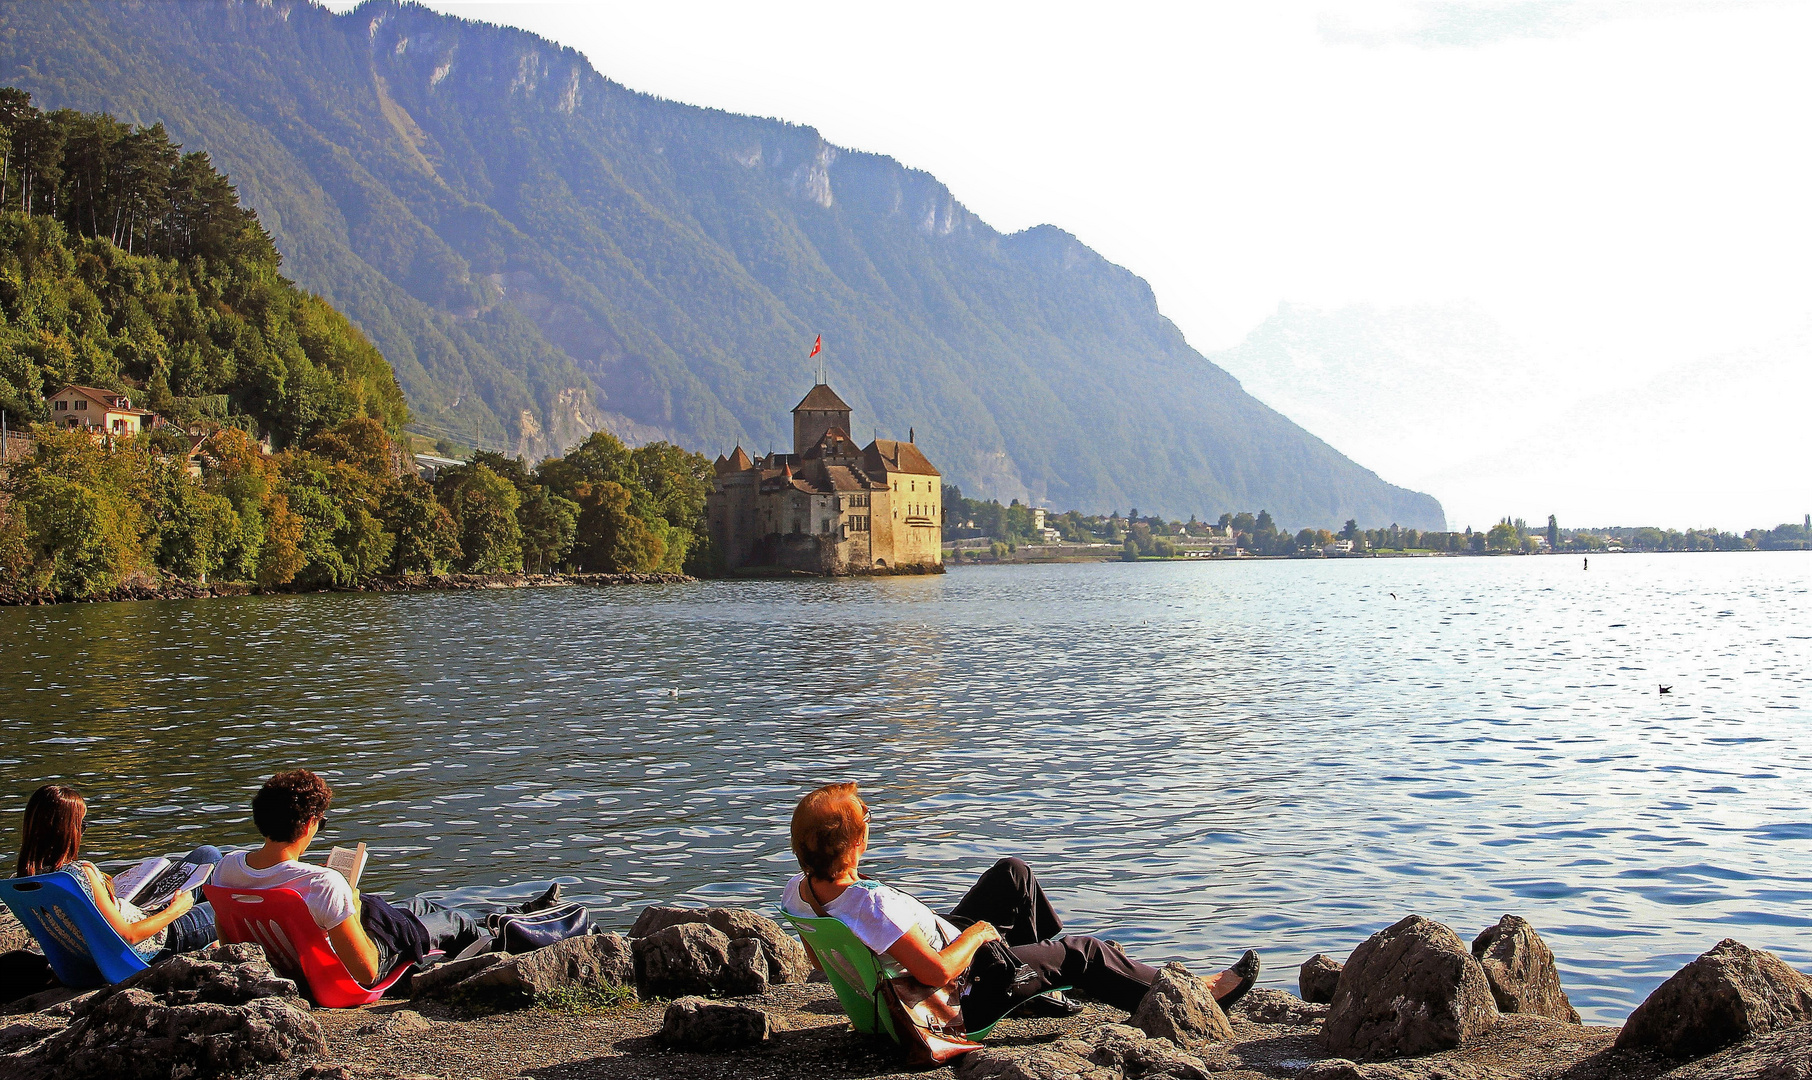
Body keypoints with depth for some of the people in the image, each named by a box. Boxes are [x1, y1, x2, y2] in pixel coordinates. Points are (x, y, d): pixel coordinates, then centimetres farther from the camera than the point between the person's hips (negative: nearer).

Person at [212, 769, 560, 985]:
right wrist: (352, 908, -18)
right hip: (339, 978, -7)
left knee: (418, 904, 27)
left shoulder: (227, 869, -19)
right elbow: (366, 971, -33)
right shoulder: (325, 884, -40)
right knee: (452, 923, 20)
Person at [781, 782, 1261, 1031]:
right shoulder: (873, 904, -40)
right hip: (959, 999, -9)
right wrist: (978, 933, -20)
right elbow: (937, 972, -40)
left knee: (1013, 873, 17)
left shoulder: (796, 892, -13)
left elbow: (821, 962, 4)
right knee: (1084, 953, 7)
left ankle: (1036, 986, 37)